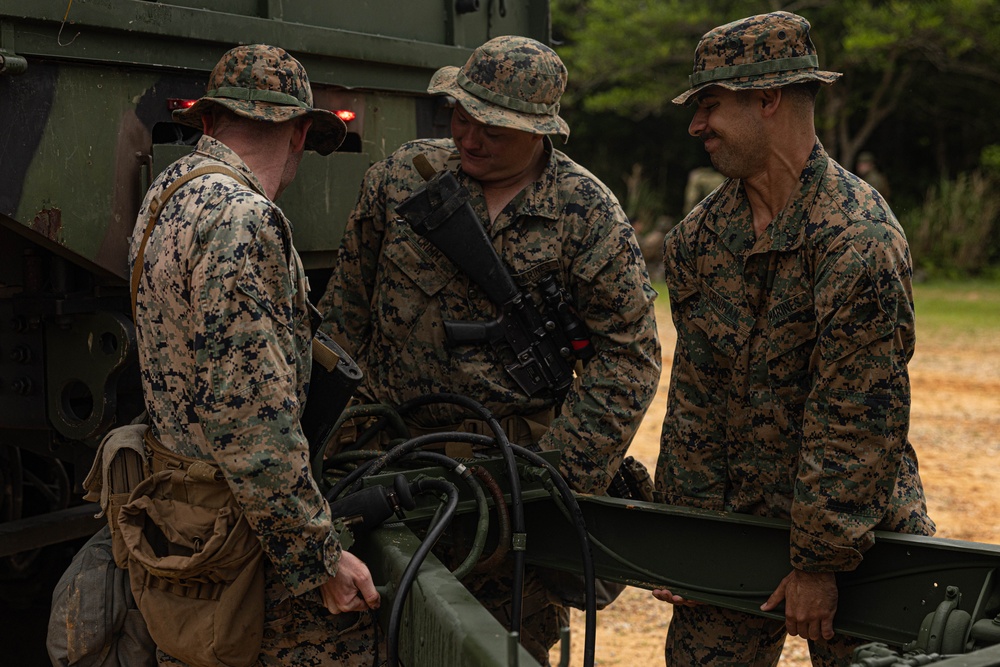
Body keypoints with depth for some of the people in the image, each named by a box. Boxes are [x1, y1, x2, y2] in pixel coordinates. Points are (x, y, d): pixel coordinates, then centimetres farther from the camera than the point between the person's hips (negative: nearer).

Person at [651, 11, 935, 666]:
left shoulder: (858, 237, -20)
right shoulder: (699, 236, 3)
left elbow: (858, 418, -21)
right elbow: (694, 400, 5)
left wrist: (819, 558, -18)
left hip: (857, 530, -6)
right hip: (729, 517, 6)